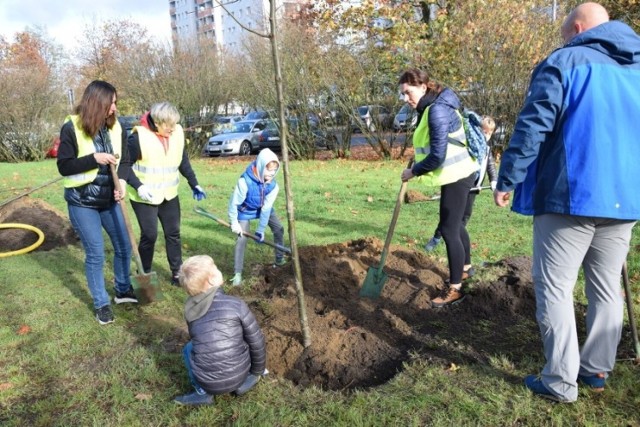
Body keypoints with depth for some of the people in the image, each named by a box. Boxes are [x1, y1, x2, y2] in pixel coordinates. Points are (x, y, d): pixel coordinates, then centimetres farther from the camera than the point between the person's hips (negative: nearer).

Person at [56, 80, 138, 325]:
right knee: (95, 254, 1)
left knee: (124, 247, 11)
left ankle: (123, 290, 34)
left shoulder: (115, 127, 0)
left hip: (109, 200, 5)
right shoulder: (72, 128, -13)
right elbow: (63, 166, -13)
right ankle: (101, 304, 19)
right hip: (82, 203, -4)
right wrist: (94, 158, -25)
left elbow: (124, 162, 6)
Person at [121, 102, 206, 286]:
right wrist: (138, 186, -24)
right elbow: (125, 165, -12)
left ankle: (177, 273, 22)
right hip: (145, 197, -5)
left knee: (173, 234, 10)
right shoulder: (139, 136, -20)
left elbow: (183, 161, 10)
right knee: (149, 235, 1)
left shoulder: (177, 133, -3)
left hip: (169, 195, 5)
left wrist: (194, 183, 7)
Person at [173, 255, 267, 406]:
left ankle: (203, 393, 13)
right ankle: (244, 383, 18)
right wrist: (257, 373, 12)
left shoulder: (189, 309, -2)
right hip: (238, 376, -1)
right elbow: (256, 342, -5)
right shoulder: (236, 304, -13)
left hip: (207, 383, 1)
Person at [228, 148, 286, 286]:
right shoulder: (245, 181, -37)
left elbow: (266, 208, -24)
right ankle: (237, 273, -8)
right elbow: (234, 202, -26)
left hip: (264, 209, 5)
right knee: (242, 239, -13)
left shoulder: (273, 185, -25)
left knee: (279, 229, 5)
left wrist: (260, 230, -22)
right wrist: (234, 222, -22)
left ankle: (280, 260, 24)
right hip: (245, 210, -4)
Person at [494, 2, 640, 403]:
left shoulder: (564, 62, -3)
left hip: (570, 197, -7)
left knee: (555, 289, 0)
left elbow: (532, 128, -12)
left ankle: (561, 381, 4)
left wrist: (507, 181, -8)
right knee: (607, 288, 15)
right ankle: (597, 369, 26)